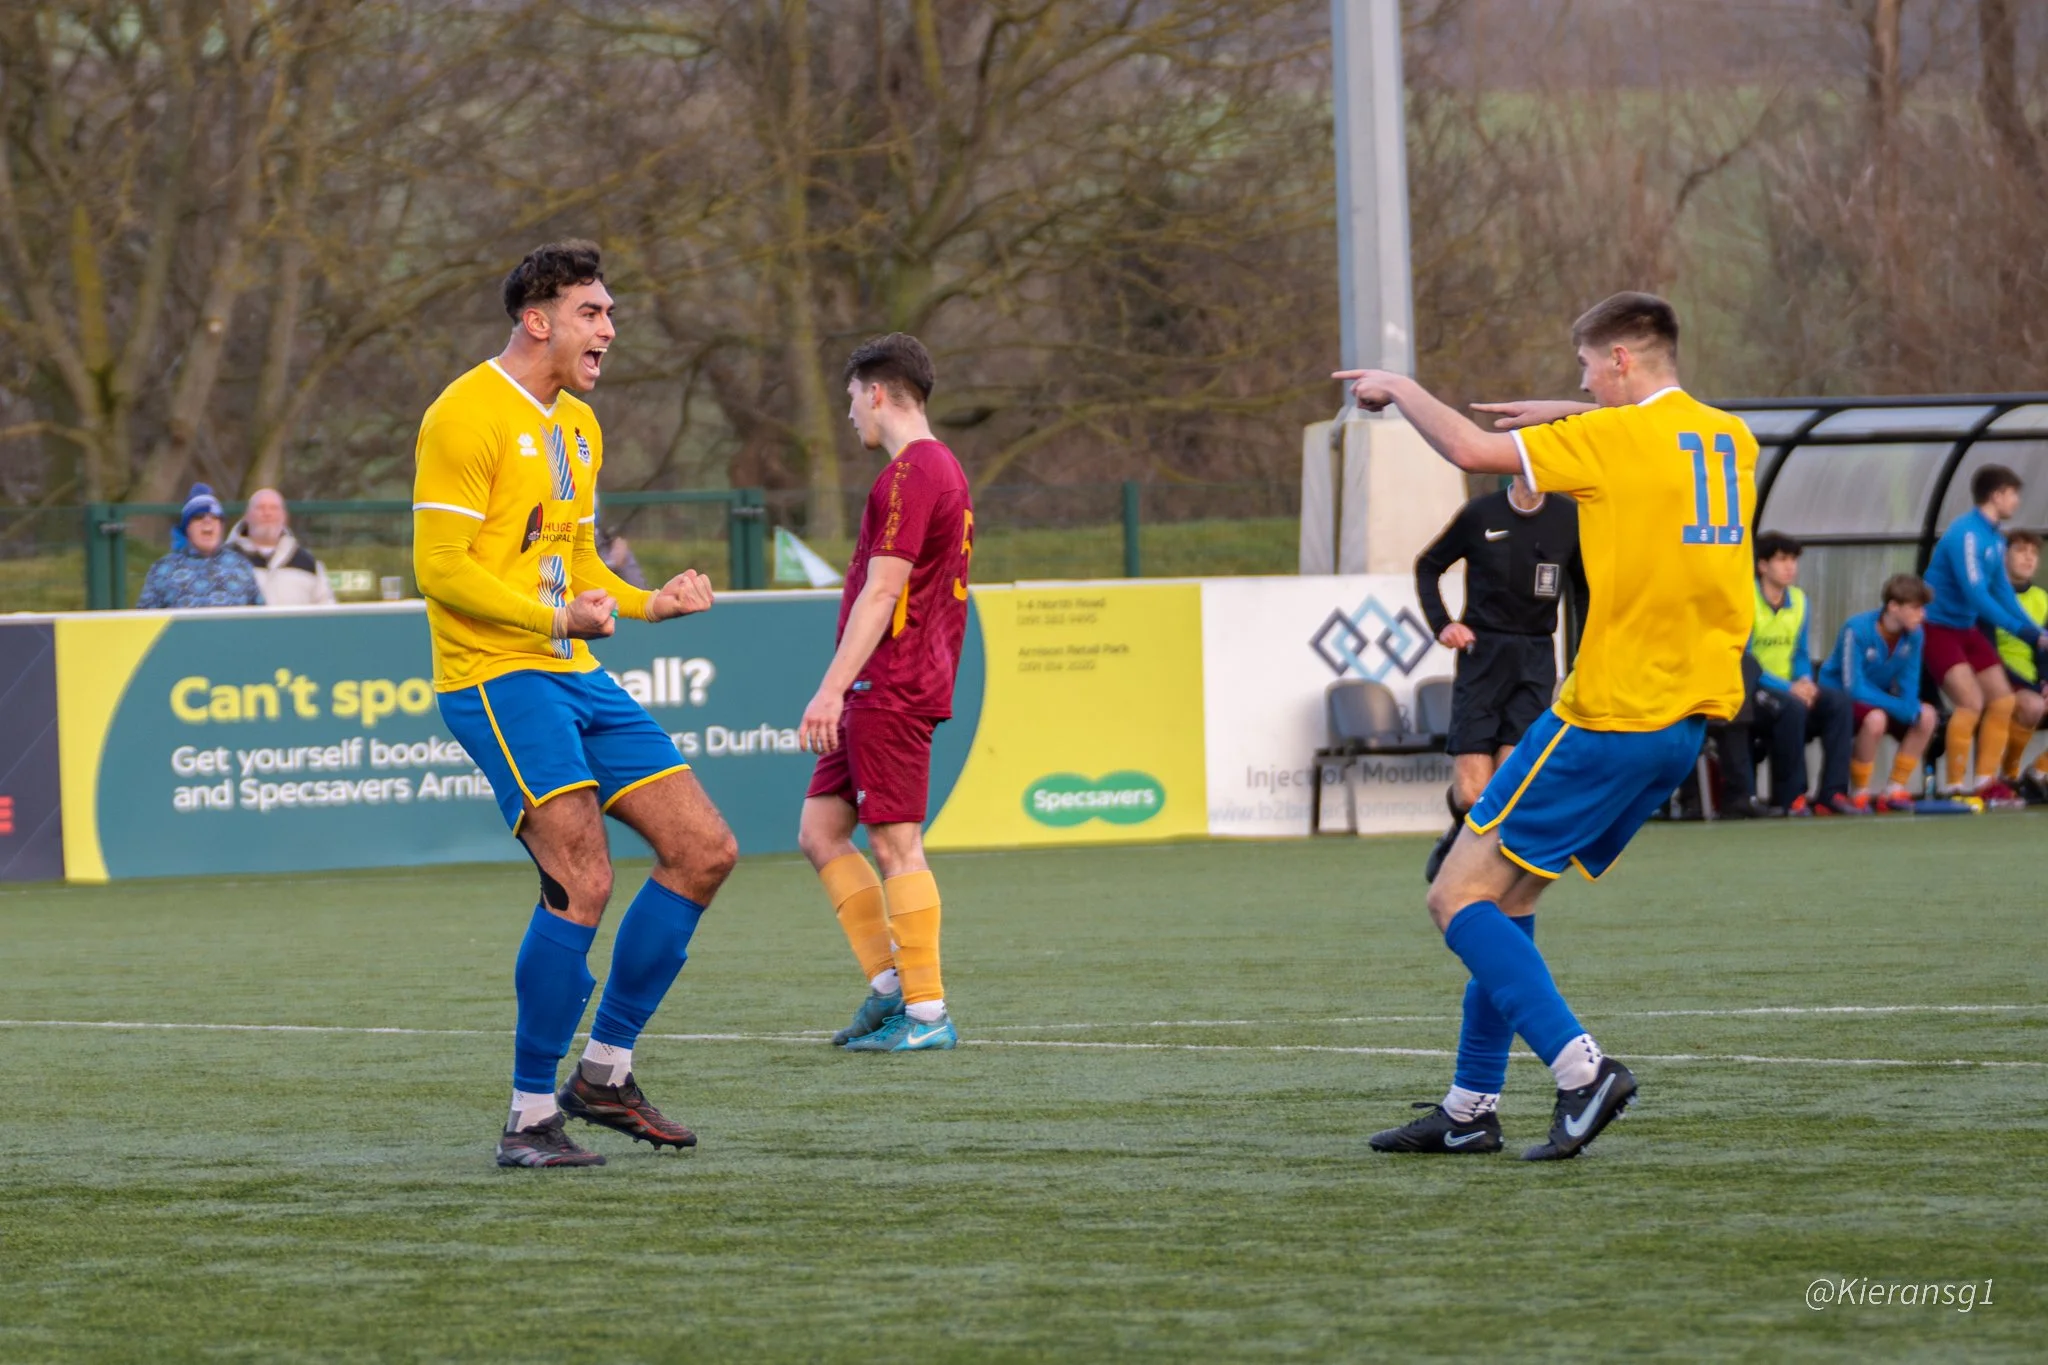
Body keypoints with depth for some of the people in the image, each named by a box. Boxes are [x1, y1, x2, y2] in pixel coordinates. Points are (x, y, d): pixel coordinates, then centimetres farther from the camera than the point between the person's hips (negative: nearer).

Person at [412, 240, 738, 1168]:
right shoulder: (467, 416, -10)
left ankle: (605, 1072, 13)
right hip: (494, 676, -9)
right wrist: (559, 617, -22)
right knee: (582, 879, -19)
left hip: (575, 676, 9)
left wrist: (651, 603, 8)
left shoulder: (578, 426, 18)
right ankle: (530, 1119, -10)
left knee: (704, 850, 4)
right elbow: (440, 568, -15)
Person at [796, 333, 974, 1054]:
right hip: (880, 696, 10)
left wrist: (833, 688, -21)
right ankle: (888, 983, 10)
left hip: (889, 690, -10)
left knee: (897, 843, -7)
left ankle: (927, 1013, -5)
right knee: (819, 831, 11)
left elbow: (882, 592, -19)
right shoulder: (943, 469, 19)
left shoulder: (910, 474, -13)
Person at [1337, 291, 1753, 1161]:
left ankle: (1582, 1069, -17)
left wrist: (1400, 390, 3)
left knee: (1459, 897, -4)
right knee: (1507, 894, 18)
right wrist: (1567, 418, 27)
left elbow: (1470, 449, -14)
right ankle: (1471, 1110, 19)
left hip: (1610, 716, -9)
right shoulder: (1733, 440, 11)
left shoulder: (1614, 438, -13)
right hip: (1688, 720, 9)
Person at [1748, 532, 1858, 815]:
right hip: (1752, 693, -7)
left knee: (1838, 702, -16)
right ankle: (1791, 797, -25)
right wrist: (1788, 688, -21)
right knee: (1792, 707, -35)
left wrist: (1805, 682, -7)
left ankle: (1832, 792, -18)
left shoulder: (1798, 601, 8)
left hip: (1789, 688, 7)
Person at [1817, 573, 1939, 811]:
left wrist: (1913, 709, -26)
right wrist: (1900, 707, -31)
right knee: (1875, 718, -36)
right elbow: (1854, 687, -28)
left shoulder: (1914, 635, -8)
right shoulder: (1857, 631, -26)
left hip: (1877, 698, 7)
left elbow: (1908, 684, -2)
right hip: (1841, 699, -7)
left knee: (1926, 716, -16)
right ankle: (1861, 794, -20)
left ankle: (1895, 790, -6)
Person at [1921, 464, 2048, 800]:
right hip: (1938, 629, -9)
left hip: (1967, 628, 9)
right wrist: (2020, 629, -27)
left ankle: (1986, 782, 10)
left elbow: (2003, 593, 11)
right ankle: (1953, 785, -12)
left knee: (2002, 700, 4)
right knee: (1971, 700, -21)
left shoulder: (1995, 539, 9)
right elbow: (1974, 593, -27)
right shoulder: (1966, 534, -21)